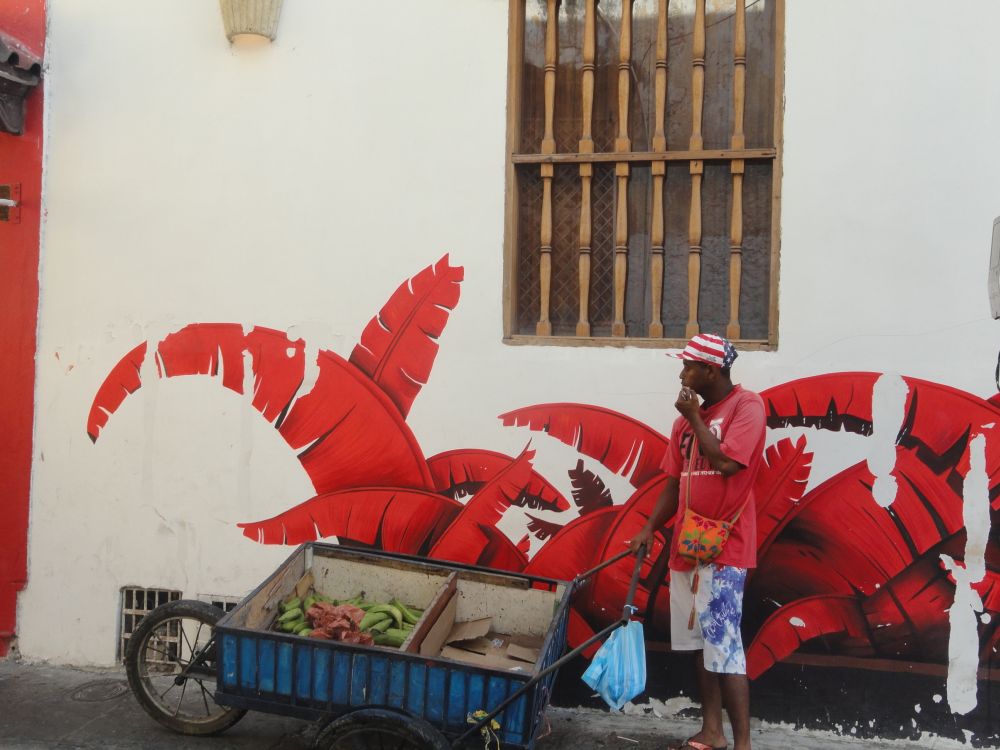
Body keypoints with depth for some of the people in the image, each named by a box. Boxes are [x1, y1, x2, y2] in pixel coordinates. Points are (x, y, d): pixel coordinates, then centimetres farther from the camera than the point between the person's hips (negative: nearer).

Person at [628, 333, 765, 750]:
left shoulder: (746, 405, -8)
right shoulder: (688, 417, 13)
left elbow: (727, 462, -22)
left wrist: (695, 417, -11)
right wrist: (650, 528, 7)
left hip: (725, 546, -8)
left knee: (723, 644, -9)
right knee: (700, 641, 13)